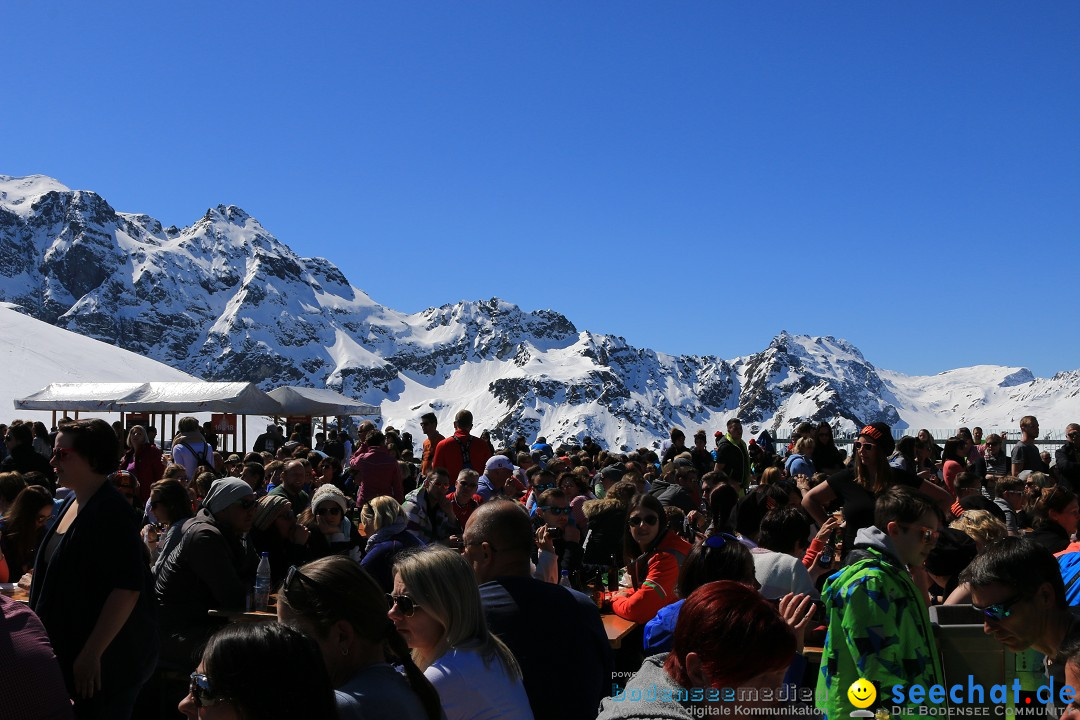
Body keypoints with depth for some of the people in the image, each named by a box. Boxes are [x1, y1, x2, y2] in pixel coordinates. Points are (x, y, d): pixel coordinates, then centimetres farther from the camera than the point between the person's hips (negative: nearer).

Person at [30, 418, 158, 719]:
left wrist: (92, 654, -24)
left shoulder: (112, 511, -19)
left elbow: (127, 589, -25)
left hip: (105, 663, -9)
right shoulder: (74, 503, 10)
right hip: (67, 651, 9)